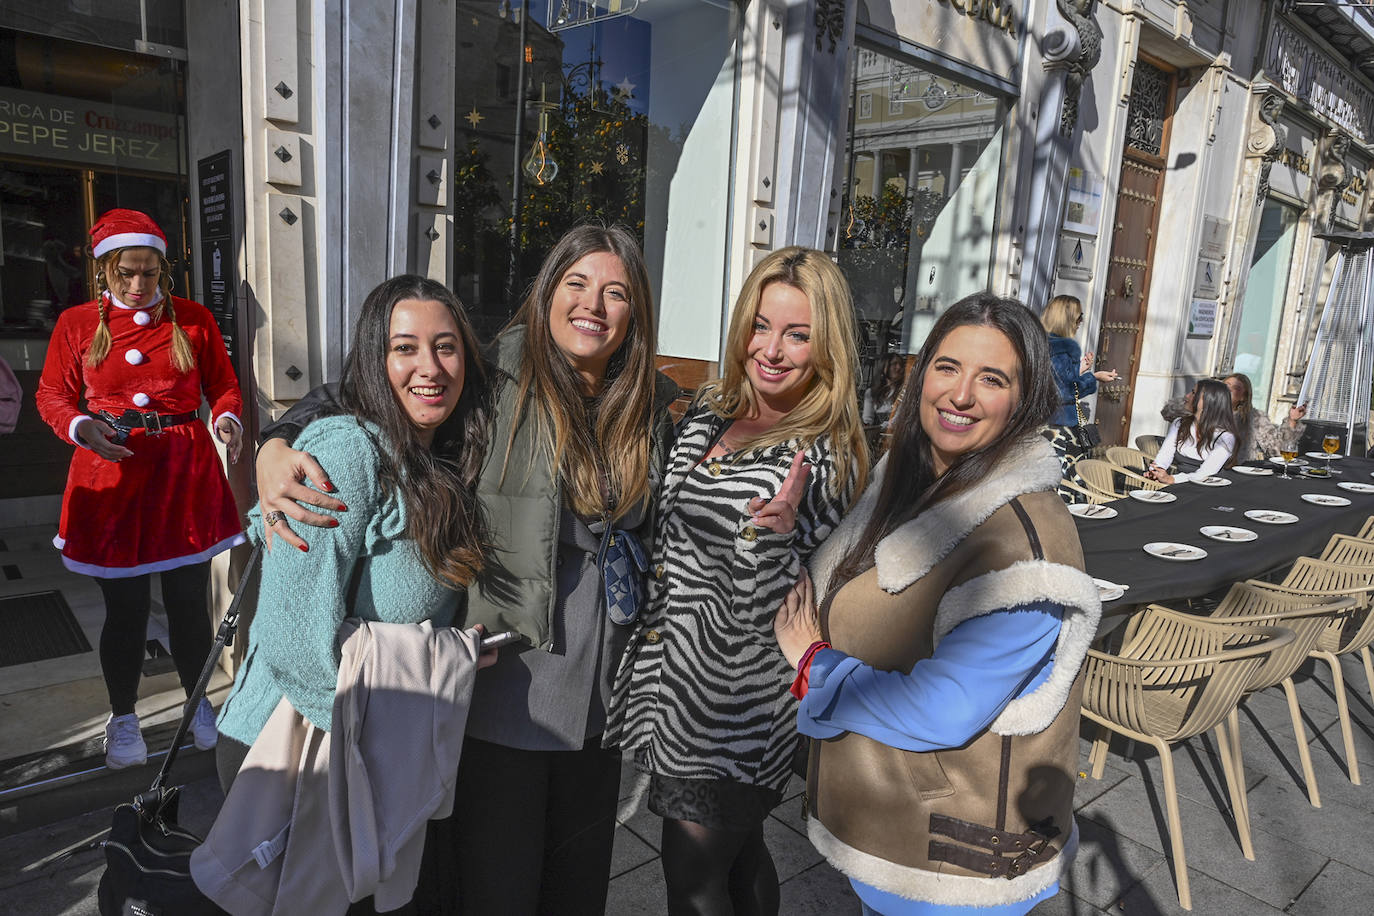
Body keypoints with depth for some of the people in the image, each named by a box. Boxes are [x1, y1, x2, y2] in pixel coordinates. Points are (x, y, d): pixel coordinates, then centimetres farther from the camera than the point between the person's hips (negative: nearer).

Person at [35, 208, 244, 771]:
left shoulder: (194, 319, 5)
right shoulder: (77, 323, 5)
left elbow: (224, 385, 10)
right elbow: (52, 395, 9)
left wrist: (227, 419, -12)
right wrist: (83, 427, -12)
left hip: (186, 471, 0)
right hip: (111, 472, 0)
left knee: (189, 600, 7)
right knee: (124, 607, 8)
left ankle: (196, 700, 30)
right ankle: (123, 716, 29)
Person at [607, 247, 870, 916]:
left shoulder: (823, 459, -20)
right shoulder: (708, 412, 1)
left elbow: (772, 617, -23)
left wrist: (773, 535, -39)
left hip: (733, 708, -7)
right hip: (676, 679, 7)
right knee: (739, 855, 27)